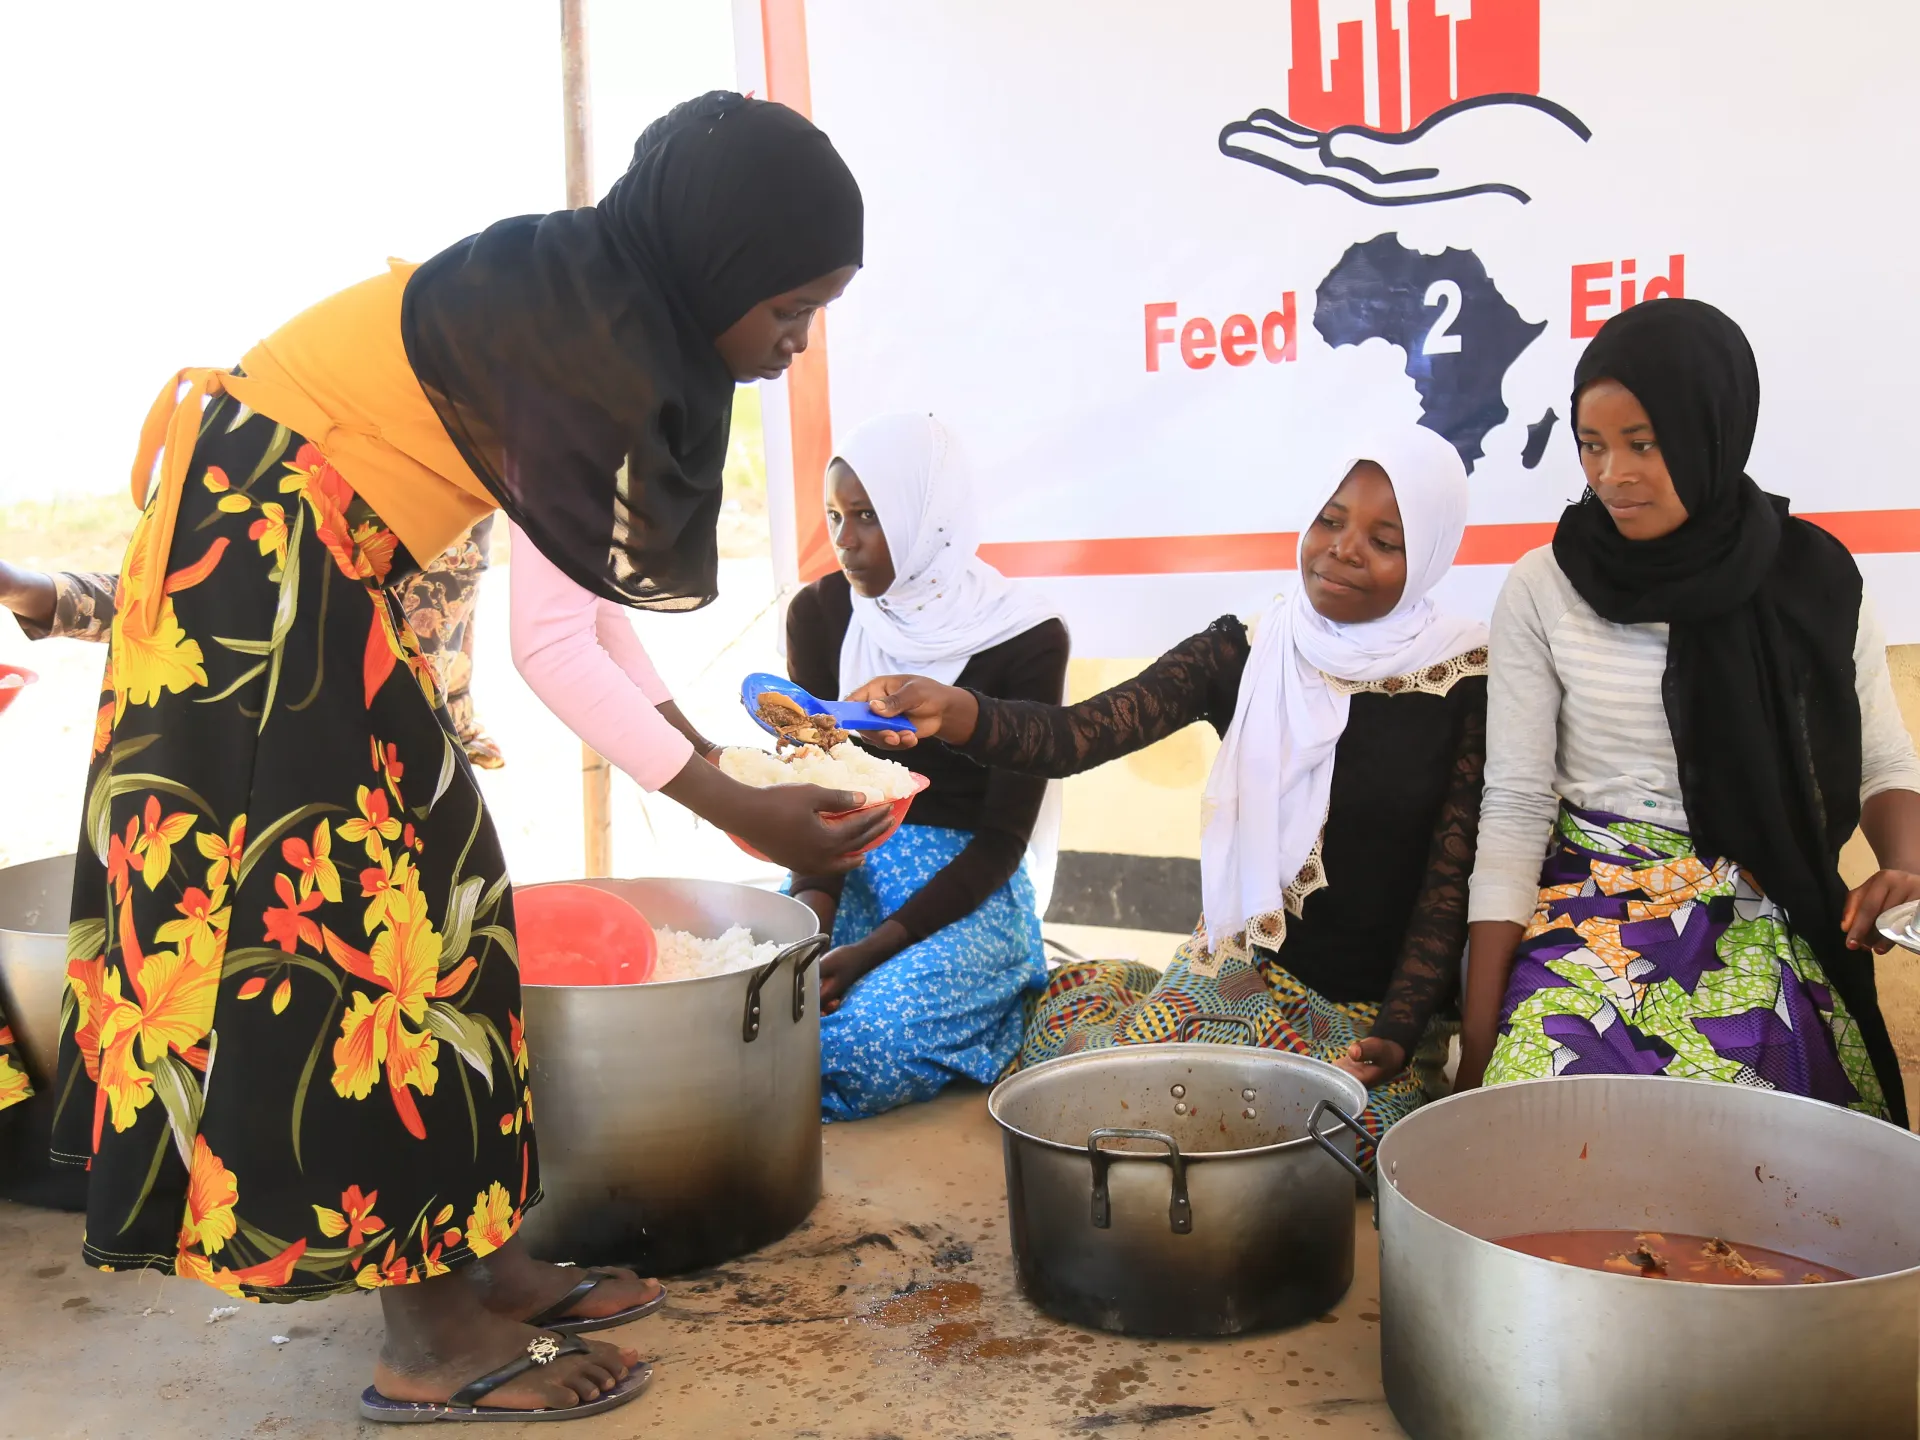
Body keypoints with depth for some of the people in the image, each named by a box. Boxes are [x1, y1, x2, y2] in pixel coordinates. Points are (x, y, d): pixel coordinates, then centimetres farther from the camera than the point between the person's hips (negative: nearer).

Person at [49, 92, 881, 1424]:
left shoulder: (597, 307, 6)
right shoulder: (586, 341, -22)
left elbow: (580, 595, 8)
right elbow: (553, 644, -20)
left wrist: (713, 758, 8)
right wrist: (740, 811, -14)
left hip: (307, 565, 10)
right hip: (260, 560, -10)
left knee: (405, 891, 9)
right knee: (345, 910, -6)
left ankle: (470, 1259, 19)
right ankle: (435, 1338, 5)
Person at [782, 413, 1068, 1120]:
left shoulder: (1026, 638, -10)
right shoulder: (818, 613, 1)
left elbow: (1004, 836, -10)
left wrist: (872, 951, -21)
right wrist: (810, 918, -21)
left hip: (965, 885, -4)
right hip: (843, 866, 4)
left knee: (865, 1045, -31)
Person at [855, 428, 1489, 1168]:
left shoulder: (1466, 682, -5)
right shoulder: (1249, 650, -3)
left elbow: (1453, 875, -4)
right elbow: (1077, 735, -15)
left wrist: (1399, 1032, -15)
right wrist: (953, 711, -35)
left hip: (1374, 1006, -1)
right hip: (1241, 970, 1)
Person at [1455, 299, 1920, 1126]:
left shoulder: (1814, 580, 3)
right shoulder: (1542, 592, -1)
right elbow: (1515, 808, -2)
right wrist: (1478, 1041, -7)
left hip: (1767, 924, 1)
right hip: (1591, 908, -1)